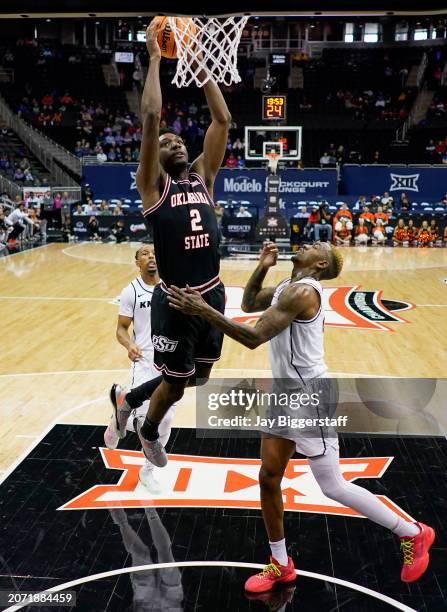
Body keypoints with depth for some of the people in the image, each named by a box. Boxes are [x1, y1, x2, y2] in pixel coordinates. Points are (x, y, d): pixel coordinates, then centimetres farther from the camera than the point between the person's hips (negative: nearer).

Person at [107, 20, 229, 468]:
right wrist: (156, 57, -9)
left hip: (213, 295, 6)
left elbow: (222, 120, 5)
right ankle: (149, 432, 42)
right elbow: (151, 117, -16)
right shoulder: (153, 184, -5)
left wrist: (198, 65, 5)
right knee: (175, 383, 9)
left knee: (198, 377, 21)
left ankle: (129, 396, 45)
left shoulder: (202, 176, 10)